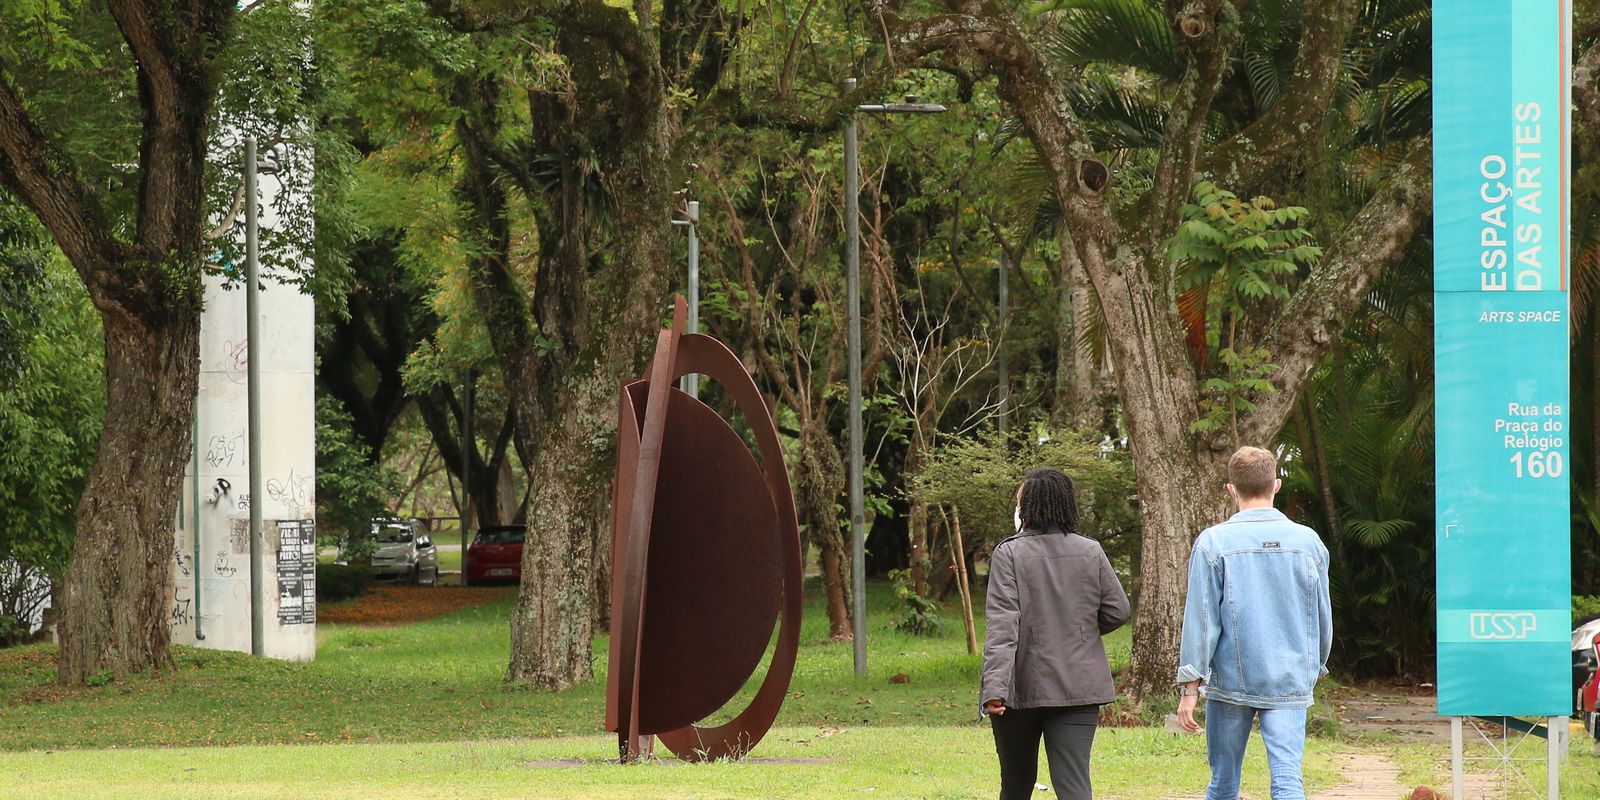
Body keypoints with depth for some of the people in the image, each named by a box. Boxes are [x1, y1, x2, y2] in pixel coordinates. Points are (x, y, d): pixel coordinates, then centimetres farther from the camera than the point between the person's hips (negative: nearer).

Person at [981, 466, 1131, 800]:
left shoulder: (1009, 554, -9)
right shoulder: (1091, 552, 1)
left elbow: (1001, 625, -17)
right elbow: (1117, 611, 6)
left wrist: (994, 687, -22)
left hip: (1021, 686, -2)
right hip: (1079, 688, 2)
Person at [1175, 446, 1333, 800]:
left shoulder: (1213, 542, -5)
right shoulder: (1307, 541, 4)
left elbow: (1201, 620, -6)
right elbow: (1323, 617, 12)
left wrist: (1190, 687, -3)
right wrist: (1315, 668, 28)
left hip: (1230, 679, -1)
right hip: (1290, 682, 1)